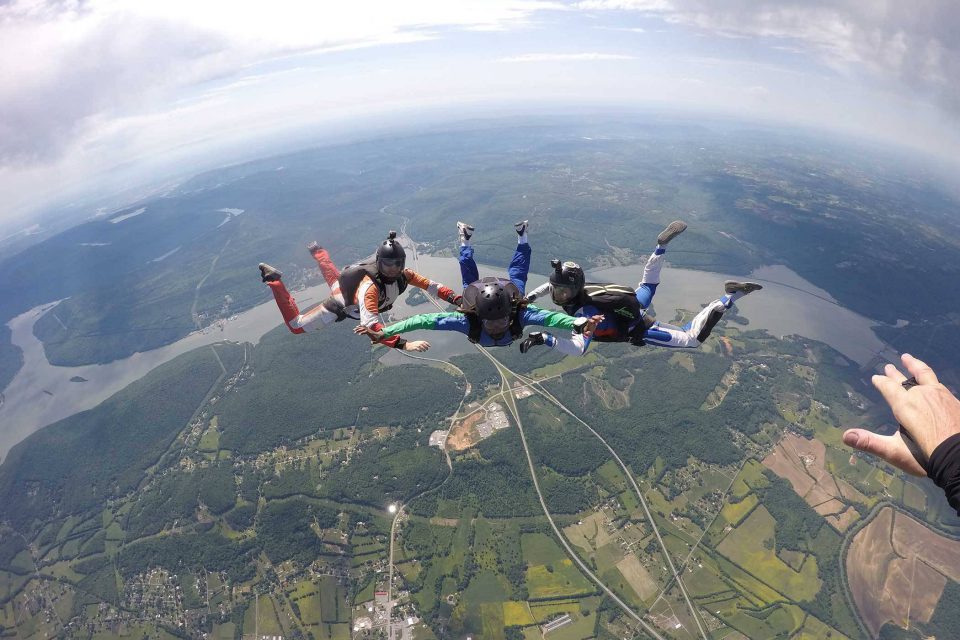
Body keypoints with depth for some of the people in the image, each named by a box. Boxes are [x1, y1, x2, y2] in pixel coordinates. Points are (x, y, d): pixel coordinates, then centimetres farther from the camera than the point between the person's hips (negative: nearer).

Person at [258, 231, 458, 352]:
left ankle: (317, 250, 62)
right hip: (341, 305, -6)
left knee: (334, 276, 40)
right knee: (296, 326, 6)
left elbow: (429, 285, -22)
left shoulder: (403, 274, -31)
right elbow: (370, 325, -61)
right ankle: (274, 280, 12)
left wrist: (456, 299, -36)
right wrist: (403, 344, -70)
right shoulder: (370, 286, -50)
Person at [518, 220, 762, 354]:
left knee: (692, 339, -1)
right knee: (647, 285, 38)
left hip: (639, 329, -8)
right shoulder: (572, 291, -17)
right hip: (634, 304, 8)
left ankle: (730, 296, 0)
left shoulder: (584, 310, -39)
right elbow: (550, 284, 7)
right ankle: (663, 243, 30)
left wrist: (543, 338, -59)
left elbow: (579, 348, -53)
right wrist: (529, 298, -10)